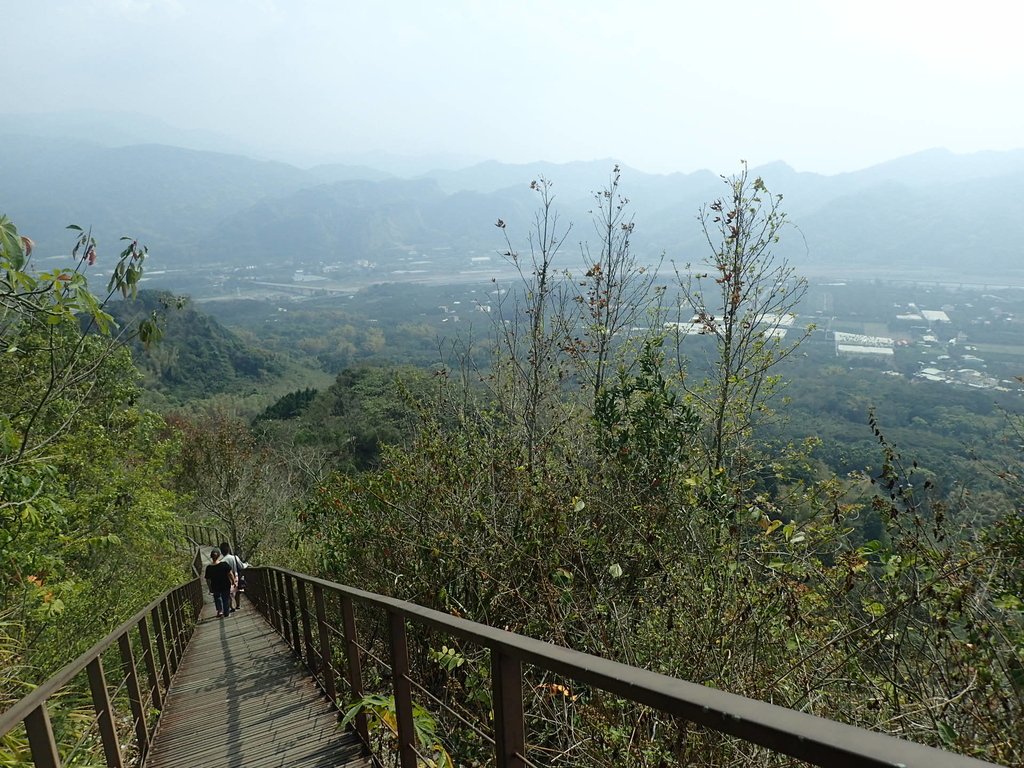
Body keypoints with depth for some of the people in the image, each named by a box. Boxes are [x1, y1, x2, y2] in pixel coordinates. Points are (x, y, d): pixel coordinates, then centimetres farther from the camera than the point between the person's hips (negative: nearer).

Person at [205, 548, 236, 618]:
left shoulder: (209, 568, -15)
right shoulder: (224, 564, -19)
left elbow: (208, 580, -7)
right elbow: (230, 574, -14)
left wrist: (210, 589, 7)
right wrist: (233, 581, 1)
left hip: (215, 587, 1)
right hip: (226, 586, -1)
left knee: (217, 598, 28)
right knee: (226, 598, 18)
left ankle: (220, 611, 18)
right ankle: (227, 613, 29)